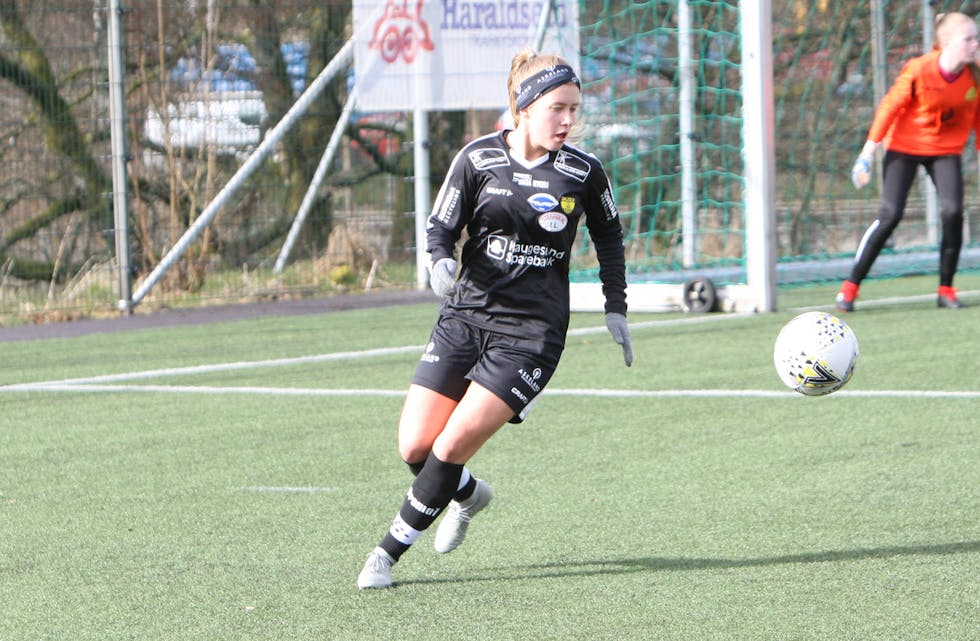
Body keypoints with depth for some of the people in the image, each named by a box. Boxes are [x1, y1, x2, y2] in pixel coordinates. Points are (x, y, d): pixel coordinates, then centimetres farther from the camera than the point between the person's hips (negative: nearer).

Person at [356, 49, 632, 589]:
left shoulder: (583, 172, -2)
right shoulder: (478, 158, -3)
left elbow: (608, 236, 15)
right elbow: (440, 226, 2)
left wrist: (615, 309, 10)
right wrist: (441, 261, -20)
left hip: (531, 331, -2)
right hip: (464, 315, 2)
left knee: (452, 448, -14)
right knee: (415, 447, -2)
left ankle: (389, 551, 3)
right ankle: (469, 495, 33)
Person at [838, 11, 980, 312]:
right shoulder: (919, 70, -21)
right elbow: (889, 106, -12)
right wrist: (868, 151, -11)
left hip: (946, 149, 3)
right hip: (904, 147, -3)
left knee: (952, 212, -17)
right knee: (890, 214, -13)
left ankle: (946, 289, -2)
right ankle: (850, 286, -3)